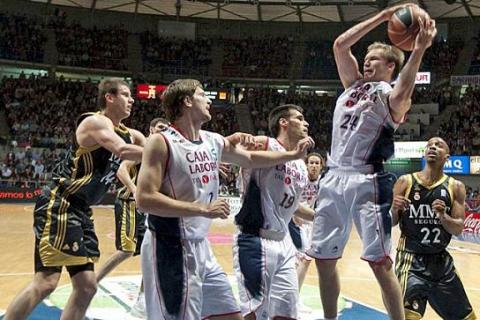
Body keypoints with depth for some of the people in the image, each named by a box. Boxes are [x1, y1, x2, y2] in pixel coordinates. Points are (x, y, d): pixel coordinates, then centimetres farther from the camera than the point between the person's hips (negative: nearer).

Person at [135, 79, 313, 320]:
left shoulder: (214, 141, 8)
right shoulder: (162, 143, -14)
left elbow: (250, 159, 25)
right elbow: (144, 199, -22)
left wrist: (294, 155, 22)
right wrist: (203, 209, -24)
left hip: (201, 247, 8)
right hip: (170, 249, -8)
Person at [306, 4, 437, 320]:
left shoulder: (391, 96, -1)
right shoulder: (354, 84, 18)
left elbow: (402, 95, -26)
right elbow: (340, 44, 12)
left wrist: (419, 49, -35)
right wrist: (382, 16, 11)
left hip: (367, 182, -7)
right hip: (334, 178, 7)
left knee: (380, 262, -7)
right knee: (323, 259, 11)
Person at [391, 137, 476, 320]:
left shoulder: (455, 187, -1)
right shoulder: (405, 182, -5)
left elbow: (458, 229, -5)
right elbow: (389, 223, -2)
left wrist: (443, 216, -25)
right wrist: (394, 209, -24)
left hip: (442, 260, 4)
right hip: (411, 259, -3)